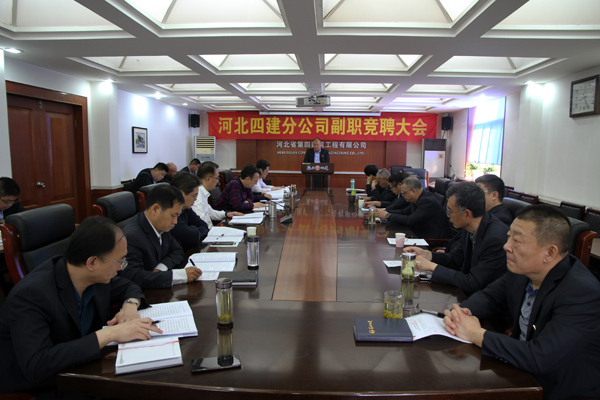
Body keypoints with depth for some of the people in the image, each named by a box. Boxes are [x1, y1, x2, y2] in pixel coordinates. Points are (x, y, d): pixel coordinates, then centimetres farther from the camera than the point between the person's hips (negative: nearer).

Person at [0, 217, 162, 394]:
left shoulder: (96, 276, -8)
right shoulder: (30, 294, -26)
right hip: (35, 390, -6)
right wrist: (109, 334, -35)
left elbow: (128, 287, 12)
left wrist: (130, 305, -11)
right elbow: (36, 366, -34)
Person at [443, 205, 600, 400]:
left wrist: (476, 334, -24)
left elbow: (539, 359, -33)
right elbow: (489, 296, 9)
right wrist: (460, 312, -13)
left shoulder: (583, 293, -28)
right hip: (522, 375, 6)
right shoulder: (522, 271, -7)